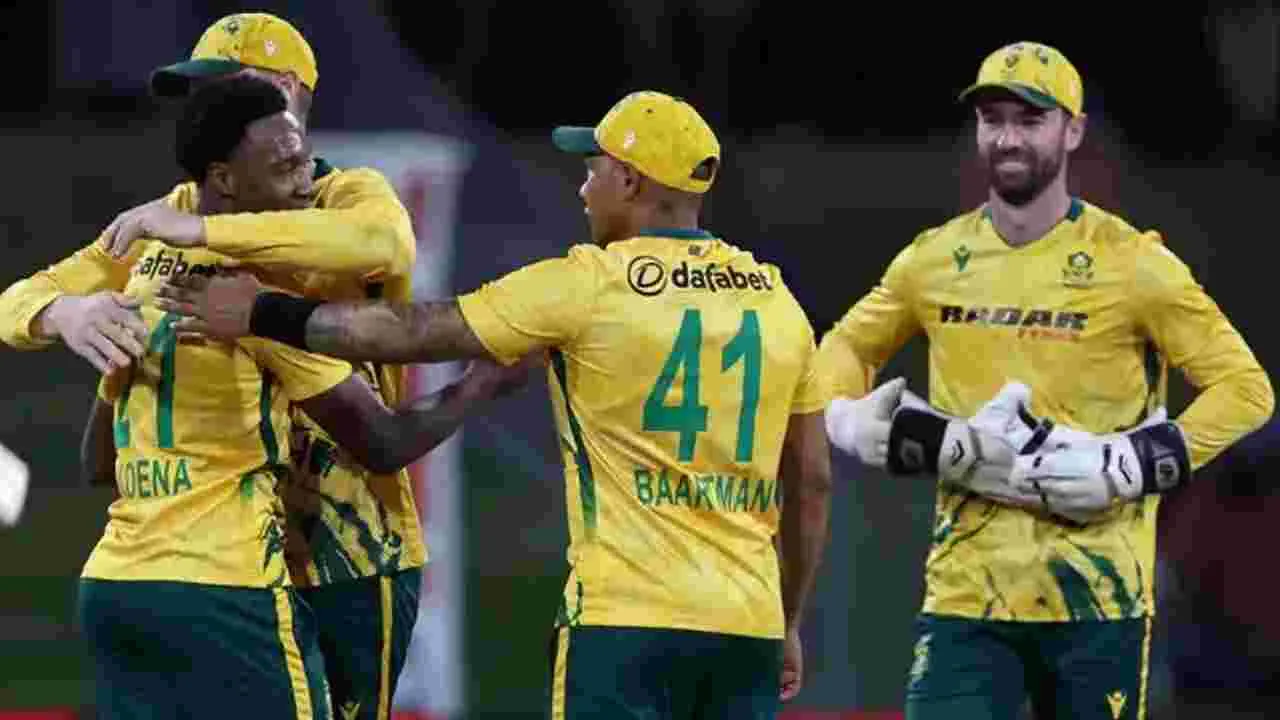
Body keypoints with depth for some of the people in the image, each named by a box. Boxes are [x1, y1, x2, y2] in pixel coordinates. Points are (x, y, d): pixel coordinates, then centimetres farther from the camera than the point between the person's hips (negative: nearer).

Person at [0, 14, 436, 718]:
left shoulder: (350, 194, -6)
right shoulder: (178, 215, 8)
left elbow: (384, 243, -32)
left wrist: (198, 232, -32)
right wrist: (64, 313, -24)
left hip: (352, 554, -5)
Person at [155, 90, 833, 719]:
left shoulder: (586, 286, -5)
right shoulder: (776, 299, 11)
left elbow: (410, 332, -2)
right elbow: (812, 482, 15)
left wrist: (261, 314, 8)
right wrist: (789, 624, 25)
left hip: (628, 618, -5)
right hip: (750, 624, 5)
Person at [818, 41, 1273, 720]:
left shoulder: (1130, 264, -4)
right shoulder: (935, 260, 8)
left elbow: (1246, 388, -4)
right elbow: (846, 346, 25)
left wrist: (1130, 466, -15)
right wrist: (849, 419, 2)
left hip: (1095, 597, -3)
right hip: (964, 593, 3)